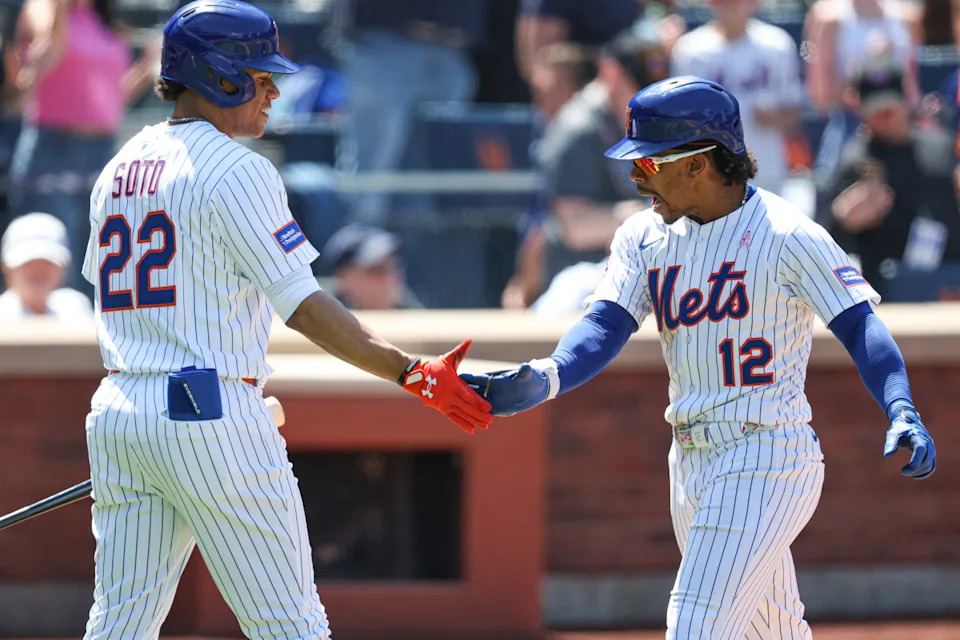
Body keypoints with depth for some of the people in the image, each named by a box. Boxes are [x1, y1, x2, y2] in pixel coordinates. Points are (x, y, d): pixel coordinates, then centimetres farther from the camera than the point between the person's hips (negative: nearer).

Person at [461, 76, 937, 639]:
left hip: (766, 461, -7)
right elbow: (605, 326, -5)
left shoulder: (786, 236, -12)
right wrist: (543, 380, -26)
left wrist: (903, 413, -32)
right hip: (692, 461, 7)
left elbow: (862, 326, -16)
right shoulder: (645, 238, 7)